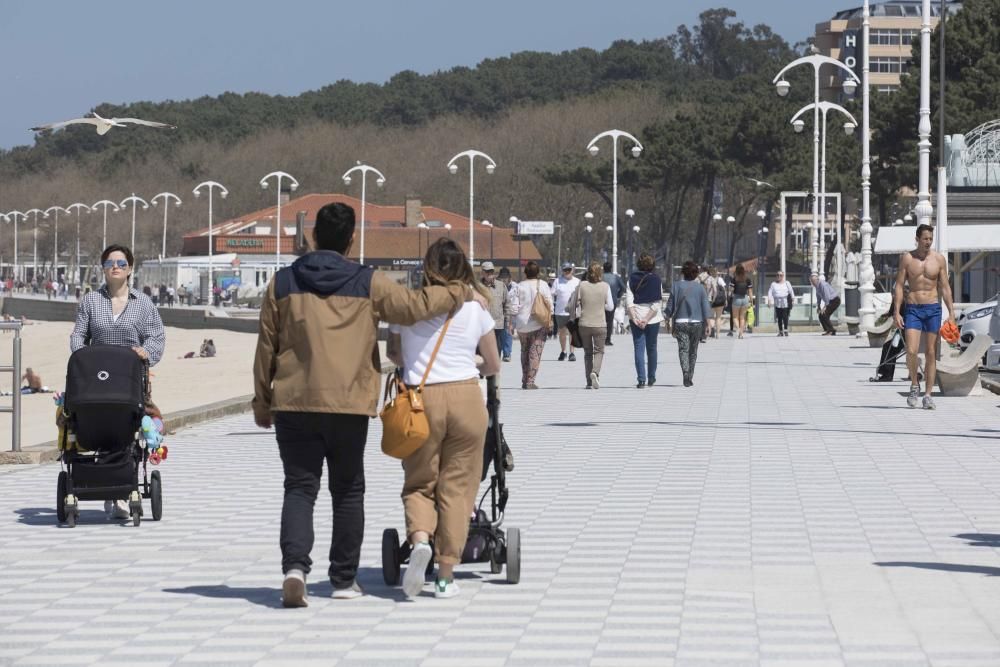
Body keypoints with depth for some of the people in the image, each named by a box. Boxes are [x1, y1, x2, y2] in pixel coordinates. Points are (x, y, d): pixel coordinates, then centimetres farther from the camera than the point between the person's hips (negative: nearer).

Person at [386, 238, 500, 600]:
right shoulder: (475, 309, 3)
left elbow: (393, 353, 18)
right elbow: (493, 365, 13)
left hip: (419, 398, 0)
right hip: (466, 397, 0)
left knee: (419, 483, 12)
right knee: (456, 487, 7)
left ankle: (419, 538, -17)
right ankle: (446, 574, 6)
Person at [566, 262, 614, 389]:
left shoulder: (581, 286, -5)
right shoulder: (605, 286, -6)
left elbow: (571, 306, 0)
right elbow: (610, 307, -1)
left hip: (584, 325, 1)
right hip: (600, 325, -1)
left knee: (588, 352, 14)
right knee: (599, 351, 11)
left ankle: (589, 382, 12)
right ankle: (595, 372, -17)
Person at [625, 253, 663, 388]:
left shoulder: (632, 279, 1)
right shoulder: (656, 280, -4)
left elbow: (628, 301, -7)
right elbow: (657, 304, -11)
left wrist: (635, 318, -11)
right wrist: (646, 319, -11)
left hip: (636, 318, 0)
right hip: (653, 319, 0)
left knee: (639, 349, 0)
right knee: (651, 348, 15)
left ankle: (641, 379, -9)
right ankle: (652, 378, 24)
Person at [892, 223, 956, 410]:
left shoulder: (939, 259, 4)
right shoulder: (907, 258, 1)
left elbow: (945, 287, 6)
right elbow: (899, 285, 1)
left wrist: (951, 313, 0)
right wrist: (896, 312, -7)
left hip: (933, 309, 1)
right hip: (913, 309, -1)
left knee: (931, 354, 1)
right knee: (911, 352, -14)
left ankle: (928, 395, 6)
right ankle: (915, 384, 11)